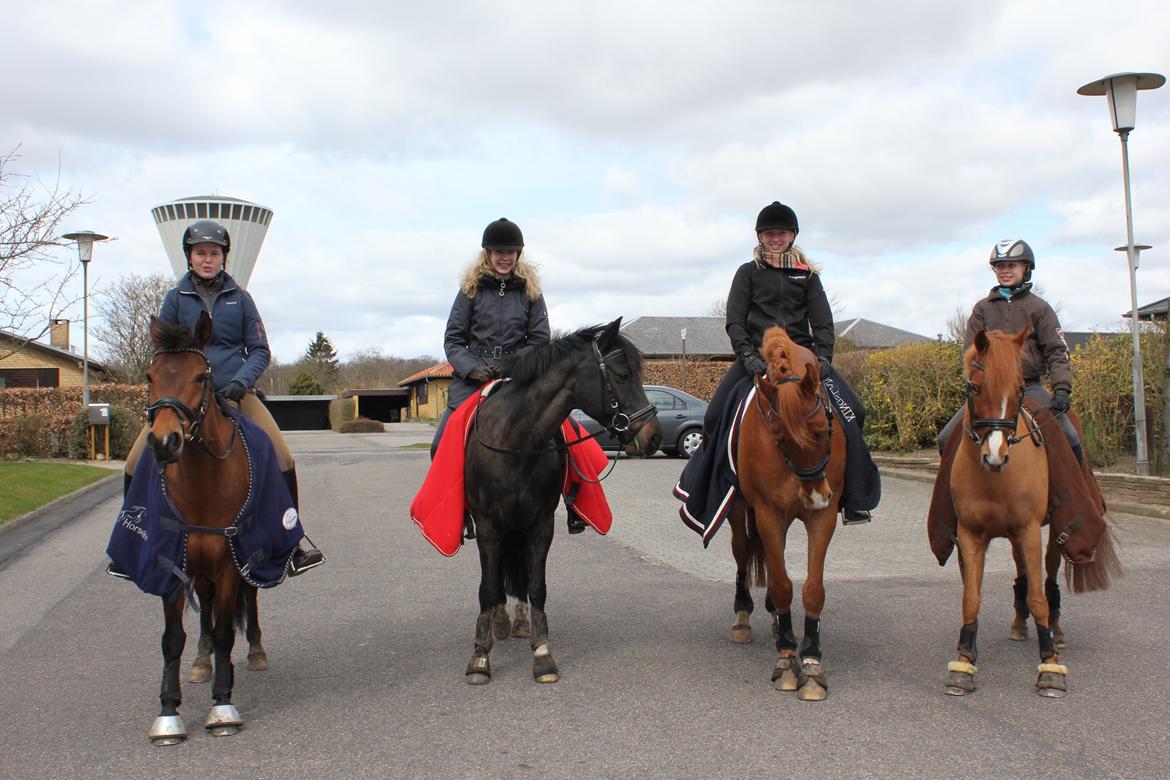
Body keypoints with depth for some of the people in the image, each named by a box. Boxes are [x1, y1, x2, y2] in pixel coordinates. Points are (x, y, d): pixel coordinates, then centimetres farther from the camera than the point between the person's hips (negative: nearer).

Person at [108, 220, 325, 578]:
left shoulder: (239, 297, 4)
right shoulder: (175, 298, 4)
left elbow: (260, 350, 4)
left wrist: (241, 380, -14)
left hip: (235, 393, 0)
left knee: (283, 461, -12)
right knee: (135, 466, -9)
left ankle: (291, 545, 4)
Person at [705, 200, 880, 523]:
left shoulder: (807, 275, 14)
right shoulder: (748, 273, 9)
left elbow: (823, 321, 6)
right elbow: (734, 320, 1)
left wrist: (822, 356, -12)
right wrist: (748, 355, -16)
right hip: (757, 355, -1)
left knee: (851, 414, -13)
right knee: (715, 417, -17)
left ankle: (855, 502, -8)